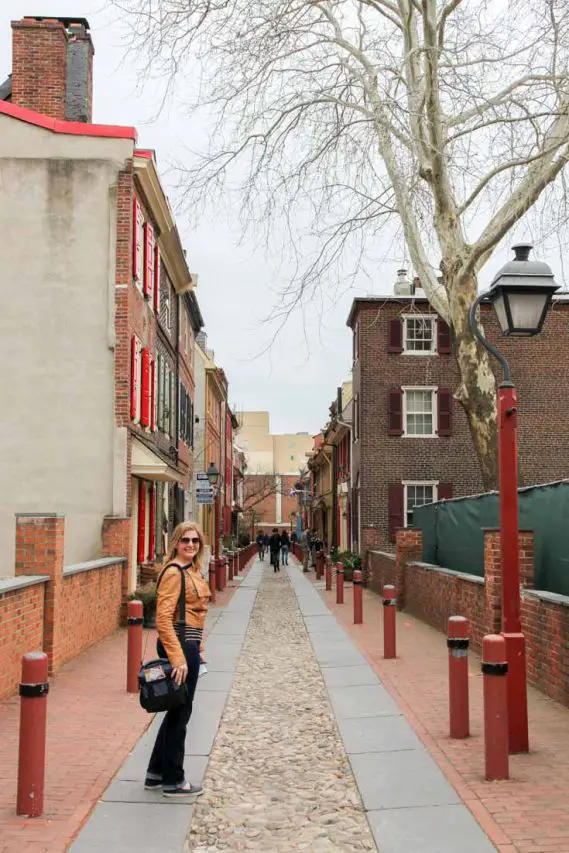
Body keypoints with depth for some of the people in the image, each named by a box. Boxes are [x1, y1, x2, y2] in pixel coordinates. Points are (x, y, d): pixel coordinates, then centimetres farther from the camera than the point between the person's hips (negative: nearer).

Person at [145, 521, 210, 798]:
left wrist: (198, 649, 18)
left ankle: (156, 773, 30)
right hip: (178, 644, -10)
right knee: (180, 712, 2)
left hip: (189, 645, 10)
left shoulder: (192, 571, 12)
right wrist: (177, 658, -26)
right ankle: (173, 781, 15)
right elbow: (163, 618, -23)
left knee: (177, 710, 18)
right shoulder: (173, 572, -16)